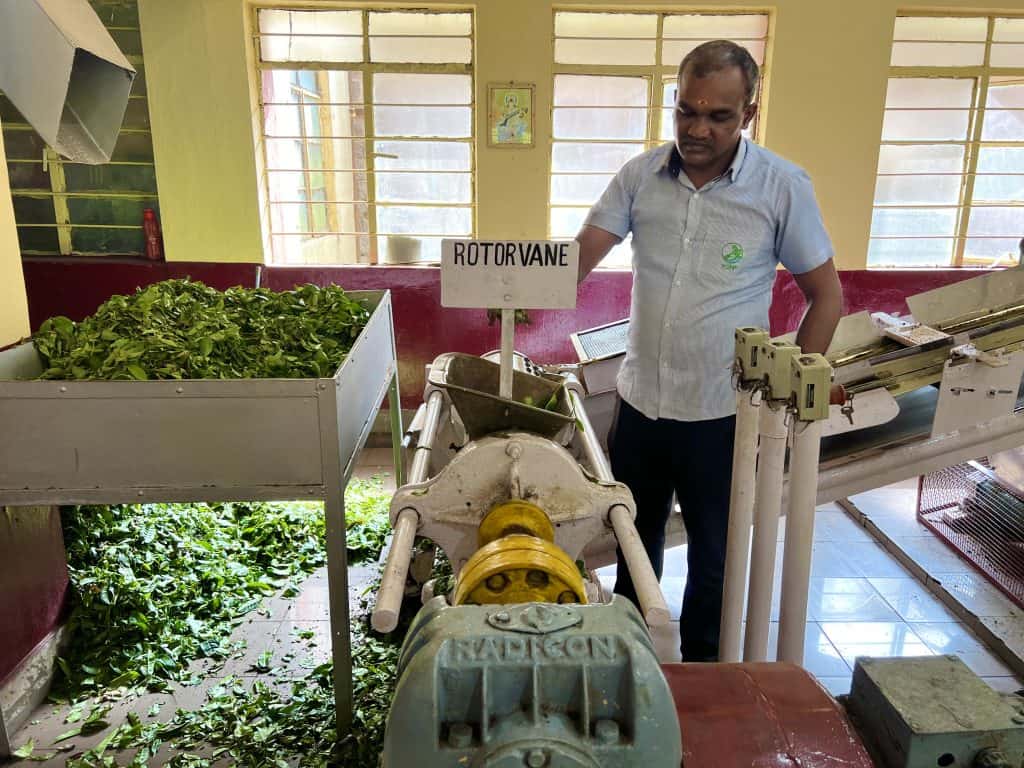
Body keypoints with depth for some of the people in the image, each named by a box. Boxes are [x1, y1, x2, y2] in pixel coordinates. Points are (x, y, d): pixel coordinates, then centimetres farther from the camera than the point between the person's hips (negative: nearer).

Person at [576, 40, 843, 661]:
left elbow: (826, 296, -3)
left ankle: (701, 667, 40)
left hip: (721, 411, -3)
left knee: (713, 555, 14)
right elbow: (579, 258, -7)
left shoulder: (783, 188, -9)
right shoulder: (642, 174, -2)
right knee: (635, 538, 21)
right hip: (640, 400, 3)